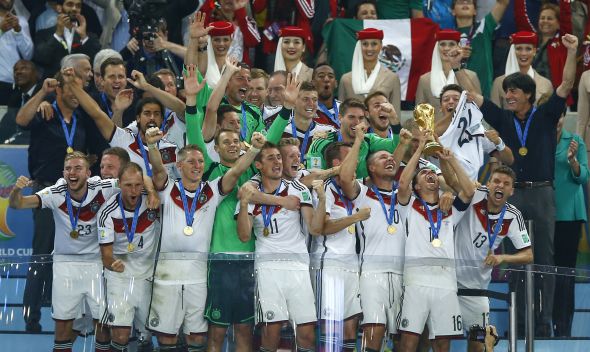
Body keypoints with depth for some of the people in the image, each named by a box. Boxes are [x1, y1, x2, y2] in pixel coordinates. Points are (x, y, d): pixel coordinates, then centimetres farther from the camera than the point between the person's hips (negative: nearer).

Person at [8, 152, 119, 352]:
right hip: (65, 262, 0)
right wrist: (16, 190, -42)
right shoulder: (55, 194, -15)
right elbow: (17, 204, -21)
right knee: (62, 323, 1)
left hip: (96, 261, 0)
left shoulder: (102, 189, -15)